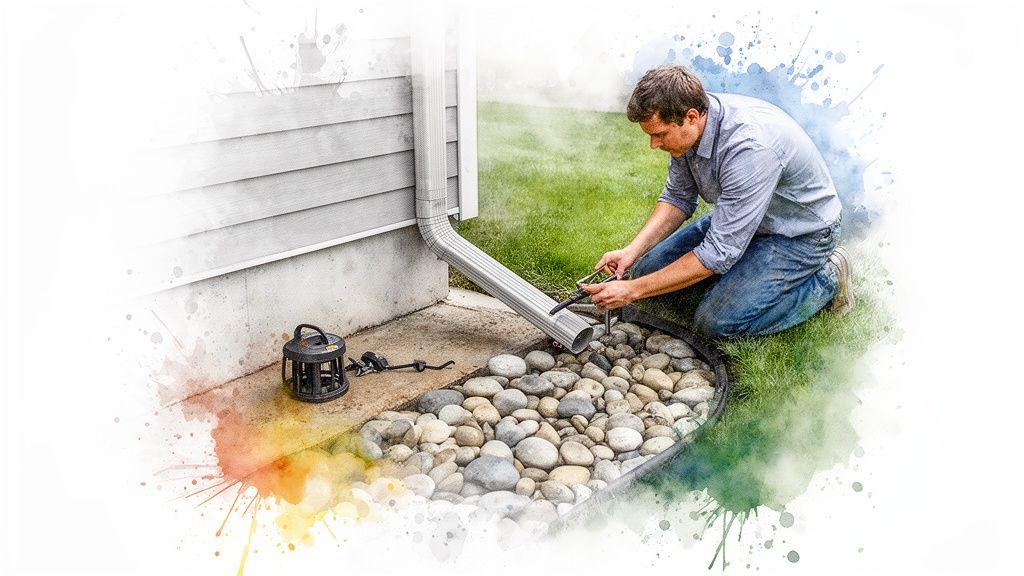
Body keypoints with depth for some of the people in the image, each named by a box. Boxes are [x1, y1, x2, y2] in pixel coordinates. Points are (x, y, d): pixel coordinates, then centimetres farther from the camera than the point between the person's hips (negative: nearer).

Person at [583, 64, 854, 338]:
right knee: (647, 269, 1)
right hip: (738, 218, 8)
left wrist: (633, 290, -32)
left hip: (801, 233, -7)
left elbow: (719, 253, -35)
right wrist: (633, 250, -15)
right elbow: (678, 198, 2)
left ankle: (828, 278, 0)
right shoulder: (686, 130, -14)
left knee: (717, 321, -20)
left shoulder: (750, 148, -39)